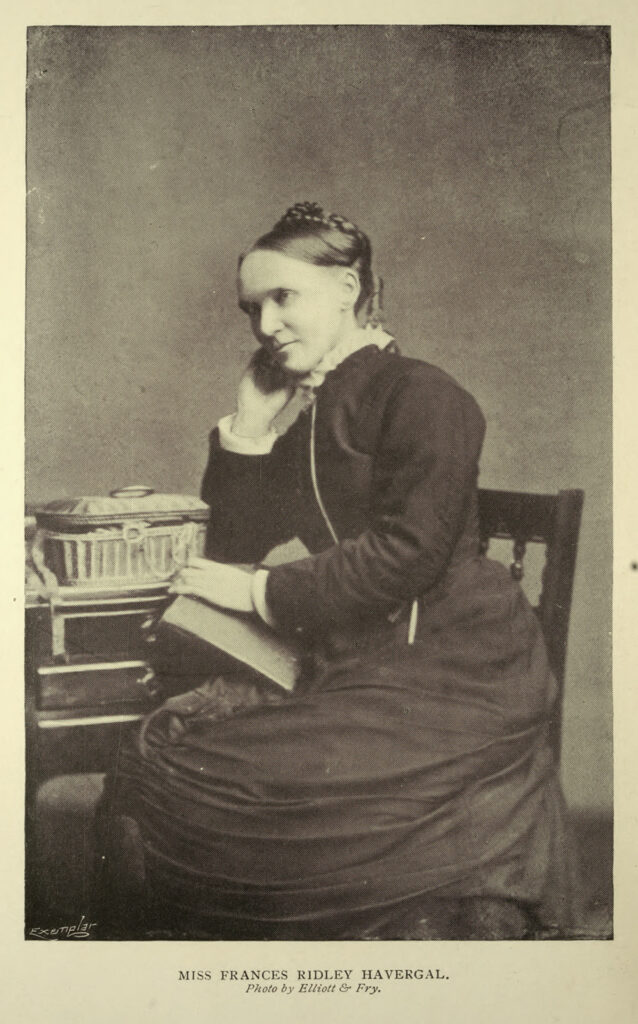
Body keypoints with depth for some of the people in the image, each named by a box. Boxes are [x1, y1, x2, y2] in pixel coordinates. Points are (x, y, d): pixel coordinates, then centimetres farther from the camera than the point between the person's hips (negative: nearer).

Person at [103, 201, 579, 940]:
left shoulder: (420, 396, -7)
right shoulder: (302, 414, 16)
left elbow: (407, 553, -19)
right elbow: (235, 547, 12)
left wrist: (261, 591, -12)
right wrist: (249, 421, 4)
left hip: (443, 677, -7)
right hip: (344, 668, 7)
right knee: (164, 738, -13)